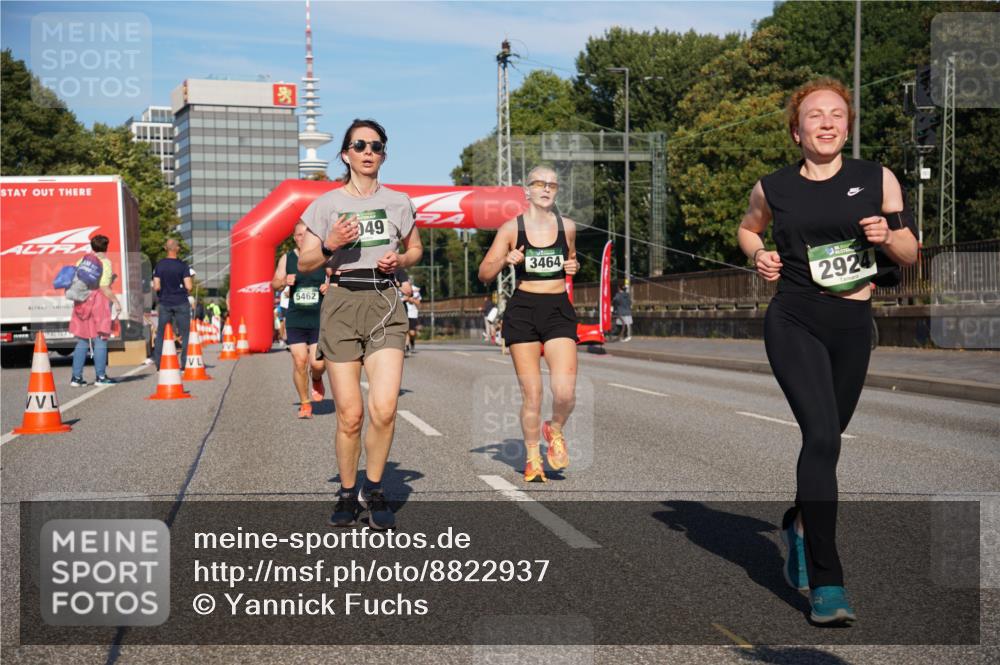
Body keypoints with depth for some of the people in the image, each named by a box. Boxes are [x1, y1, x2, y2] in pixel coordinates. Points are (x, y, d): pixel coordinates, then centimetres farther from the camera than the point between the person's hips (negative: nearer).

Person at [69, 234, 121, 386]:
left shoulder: (82, 261, 10)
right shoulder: (105, 262, -7)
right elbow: (104, 288, -15)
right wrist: (116, 301, -7)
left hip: (82, 303, 6)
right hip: (99, 302, -5)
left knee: (82, 342, 10)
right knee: (100, 340, 1)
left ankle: (76, 377, 9)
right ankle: (100, 376, 2)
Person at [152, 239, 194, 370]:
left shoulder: (159, 265, -1)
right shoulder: (182, 265, -8)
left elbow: (156, 287, -5)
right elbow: (188, 286, -12)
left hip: (165, 303, 2)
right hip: (181, 303, -2)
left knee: (161, 333, 8)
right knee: (184, 333, 5)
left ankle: (158, 363, 5)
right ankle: (184, 363, 2)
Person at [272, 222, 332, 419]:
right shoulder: (287, 259, 7)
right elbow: (273, 284, 7)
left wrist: (330, 286, -14)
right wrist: (283, 282, -16)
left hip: (320, 319, -1)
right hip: (295, 319, 1)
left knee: (317, 363, -8)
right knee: (299, 361, -4)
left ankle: (317, 380, 29)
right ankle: (305, 403, 12)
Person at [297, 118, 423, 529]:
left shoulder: (398, 202, 9)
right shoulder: (327, 204, 6)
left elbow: (416, 249, 22)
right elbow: (304, 263, 8)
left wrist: (399, 260, 0)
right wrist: (330, 245, -11)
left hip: (385, 304, 1)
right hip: (342, 304, 0)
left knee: (384, 409, -14)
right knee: (350, 415, -3)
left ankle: (374, 491, 7)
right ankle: (347, 494, 18)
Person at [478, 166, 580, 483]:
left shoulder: (567, 226, 6)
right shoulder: (512, 228, -1)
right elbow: (484, 274, 2)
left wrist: (573, 266, 3)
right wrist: (505, 260, -17)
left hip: (559, 310, 2)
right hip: (523, 310, -1)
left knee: (565, 392, -13)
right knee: (531, 393, 0)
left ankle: (555, 430, 20)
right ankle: (532, 458, 19)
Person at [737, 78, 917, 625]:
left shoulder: (877, 179, 4)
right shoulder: (773, 188, 2)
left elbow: (909, 253, 10)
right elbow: (748, 227, 23)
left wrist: (886, 235, -12)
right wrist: (758, 257, 2)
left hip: (852, 326, 3)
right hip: (794, 321, -3)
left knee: (827, 437, 15)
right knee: (822, 437, -18)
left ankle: (800, 521, 46)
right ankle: (825, 582, -15)